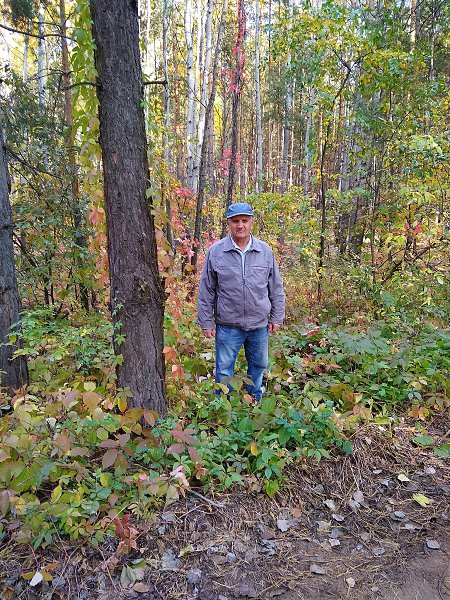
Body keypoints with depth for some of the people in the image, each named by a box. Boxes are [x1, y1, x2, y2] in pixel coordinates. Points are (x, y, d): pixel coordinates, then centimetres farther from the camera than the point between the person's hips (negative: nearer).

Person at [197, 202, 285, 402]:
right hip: (228, 326, -2)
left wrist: (277, 317, 6)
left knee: (258, 367, 17)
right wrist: (206, 322, -1)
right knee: (224, 371, 7)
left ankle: (255, 404, 38)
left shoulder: (265, 251, 1)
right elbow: (206, 292, -1)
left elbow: (276, 288, 7)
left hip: (260, 325, 3)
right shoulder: (215, 251, -5)